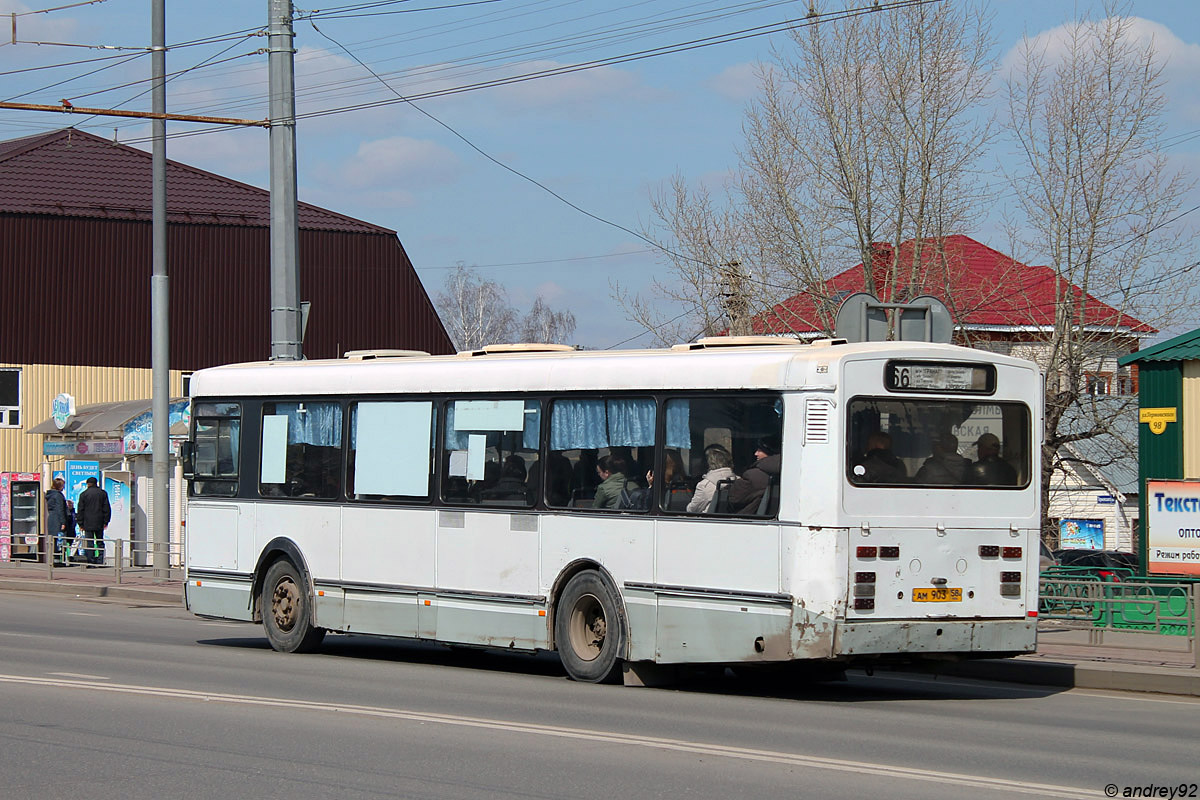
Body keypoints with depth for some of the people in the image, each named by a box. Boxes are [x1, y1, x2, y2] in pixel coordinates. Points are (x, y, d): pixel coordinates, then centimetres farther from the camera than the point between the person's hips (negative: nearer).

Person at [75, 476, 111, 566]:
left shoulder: (83, 494, 0)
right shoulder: (103, 493, 5)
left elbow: (80, 510, 0)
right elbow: (107, 508, 5)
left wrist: (81, 524, 5)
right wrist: (106, 521, 9)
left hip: (88, 523, -2)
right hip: (99, 523, 2)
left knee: (89, 543, -1)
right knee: (100, 542, 10)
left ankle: (91, 561, -7)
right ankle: (100, 561, 4)